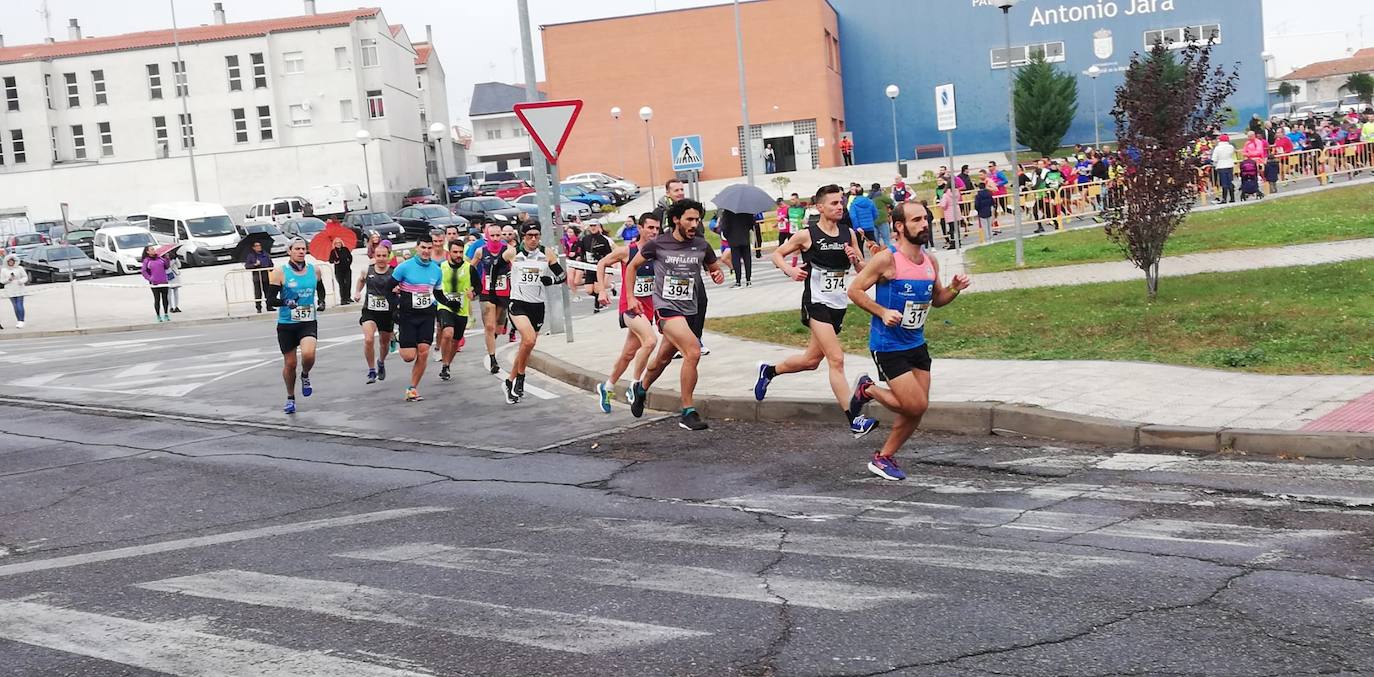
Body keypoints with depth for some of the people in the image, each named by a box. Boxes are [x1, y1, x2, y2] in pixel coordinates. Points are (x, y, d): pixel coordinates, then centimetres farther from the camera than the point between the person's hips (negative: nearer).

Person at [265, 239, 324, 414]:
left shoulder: (315, 270, 3)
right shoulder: (279, 273, -7)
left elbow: (320, 289, 24)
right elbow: (271, 300, -9)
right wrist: (286, 303, -25)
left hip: (308, 323, 1)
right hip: (286, 324, -1)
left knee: (308, 354, -25)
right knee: (290, 363, 7)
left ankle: (305, 375, 10)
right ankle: (290, 398, 30)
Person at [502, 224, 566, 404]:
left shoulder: (547, 253, 2)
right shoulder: (512, 252, -3)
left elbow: (561, 276, 5)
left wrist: (546, 280, -11)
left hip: (537, 305, 4)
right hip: (518, 303, -4)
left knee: (526, 346, 10)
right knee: (529, 340, -25)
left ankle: (511, 382, 27)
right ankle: (520, 378, -5)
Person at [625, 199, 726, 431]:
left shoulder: (701, 245, 1)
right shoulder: (657, 244, -6)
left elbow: (715, 268, 16)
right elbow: (633, 266, 9)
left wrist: (719, 275, -8)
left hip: (690, 310, 5)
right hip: (667, 307, -5)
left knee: (663, 359, 20)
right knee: (693, 351, -25)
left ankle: (641, 388, 51)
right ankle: (688, 412, -15)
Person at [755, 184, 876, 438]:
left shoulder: (848, 234, 7)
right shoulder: (807, 235, -6)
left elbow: (863, 270, 12)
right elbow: (777, 254, 5)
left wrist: (855, 259, -10)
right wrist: (789, 270, -14)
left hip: (839, 305, 6)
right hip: (816, 303, -6)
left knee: (811, 360, 16)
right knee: (836, 360, -15)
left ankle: (769, 371, 42)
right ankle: (854, 421, -16)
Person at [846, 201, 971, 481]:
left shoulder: (931, 262, 5)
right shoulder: (887, 259, -15)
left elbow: (936, 299, 18)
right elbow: (854, 290, -11)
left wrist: (954, 289, -2)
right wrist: (882, 312, -23)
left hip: (917, 345, 7)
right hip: (888, 346, -7)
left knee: (916, 410, 7)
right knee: (916, 405, -11)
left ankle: (883, 458, 24)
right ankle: (868, 389, 15)